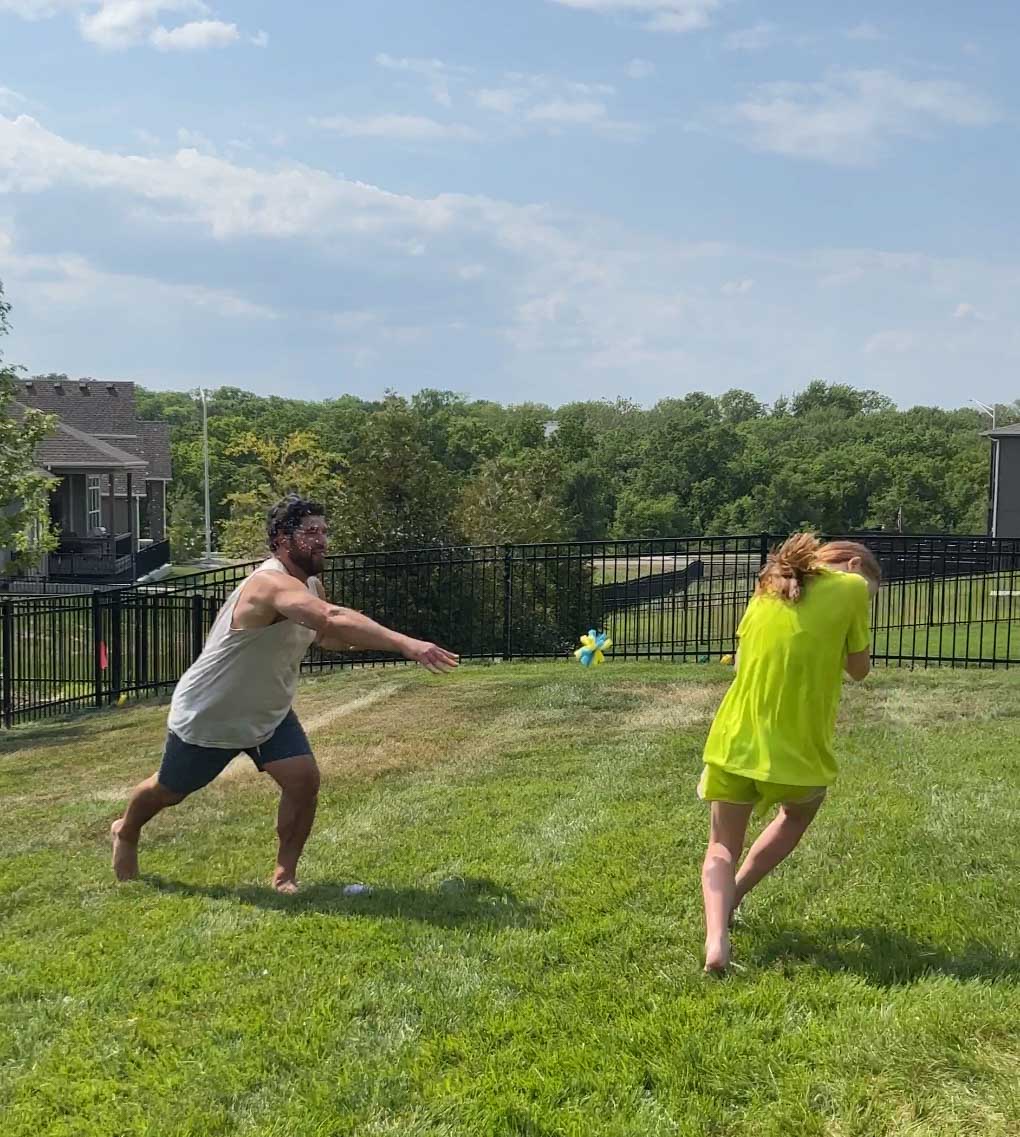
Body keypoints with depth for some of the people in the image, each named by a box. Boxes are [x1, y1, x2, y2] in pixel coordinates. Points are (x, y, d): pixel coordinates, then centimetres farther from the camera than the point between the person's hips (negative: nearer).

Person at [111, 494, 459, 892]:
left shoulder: (311, 586, -6)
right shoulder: (272, 584, -35)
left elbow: (327, 636, 11)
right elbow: (333, 619, -53)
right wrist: (405, 643, -63)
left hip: (268, 712, 7)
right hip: (207, 714, -7)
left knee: (303, 779, -14)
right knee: (169, 791, 16)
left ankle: (284, 874, 3)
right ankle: (125, 833, 49)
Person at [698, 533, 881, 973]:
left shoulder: (770, 588, 15)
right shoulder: (850, 586, 0)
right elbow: (859, 669, 7)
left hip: (737, 740, 3)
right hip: (799, 748, -3)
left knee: (722, 847, 14)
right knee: (798, 815, 30)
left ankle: (716, 935, -13)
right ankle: (731, 899, 22)